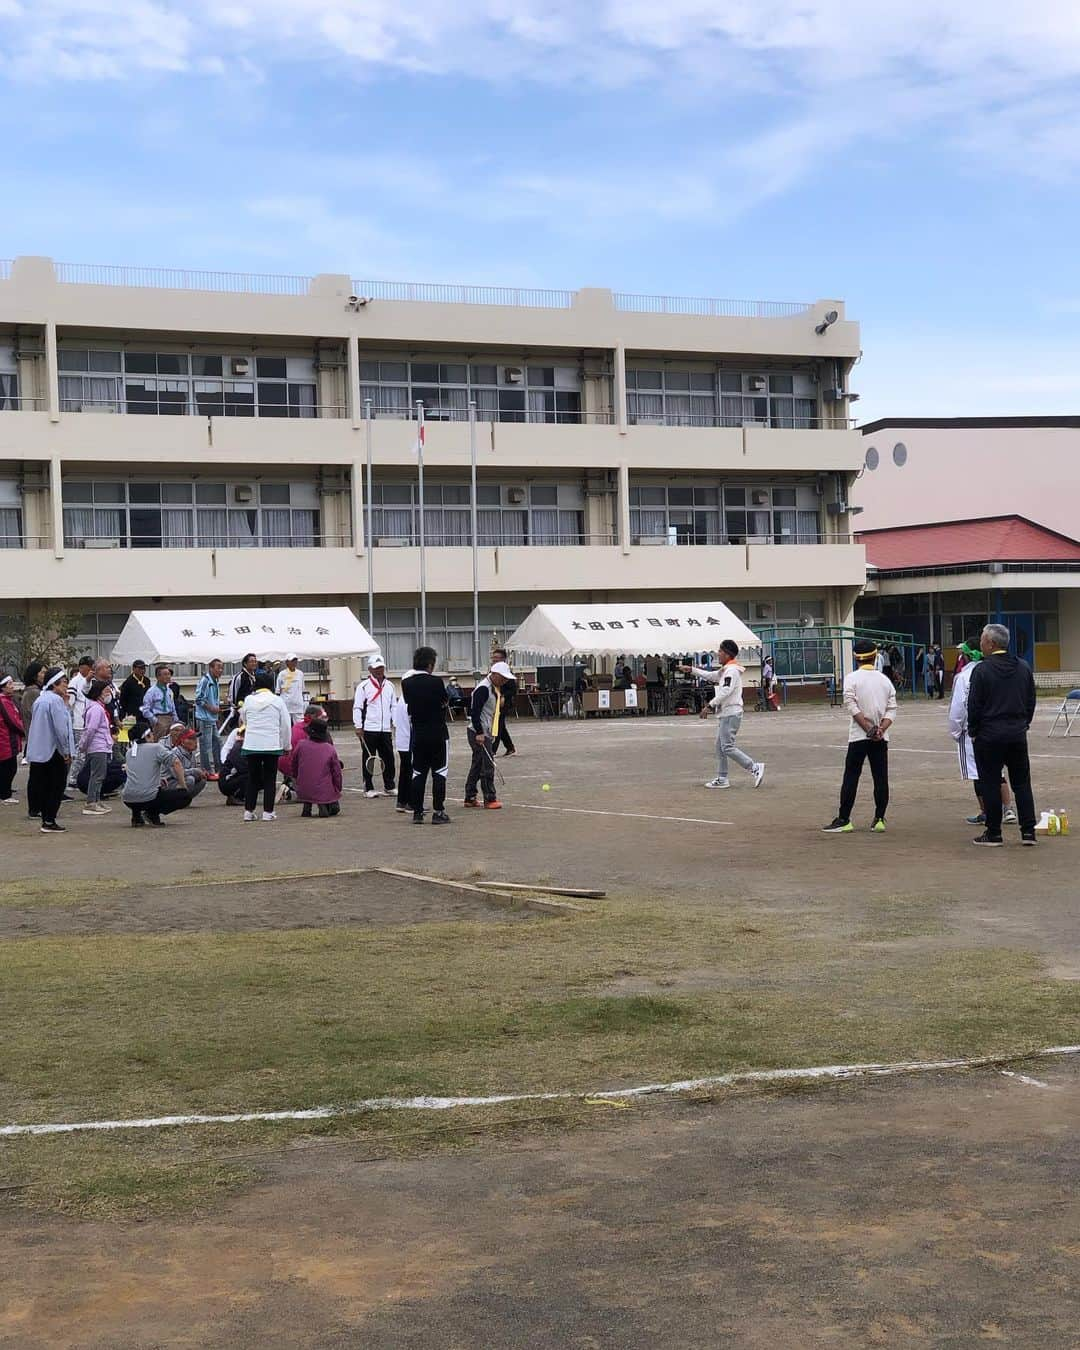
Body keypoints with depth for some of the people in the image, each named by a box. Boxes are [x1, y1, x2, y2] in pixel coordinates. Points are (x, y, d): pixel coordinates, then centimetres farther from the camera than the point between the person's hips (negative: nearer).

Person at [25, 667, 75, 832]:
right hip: (53, 750, -8)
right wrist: (67, 751, -11)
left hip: (38, 750, 8)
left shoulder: (40, 700, 13)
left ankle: (47, 819, 15)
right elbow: (60, 727, -18)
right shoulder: (56, 700, -14)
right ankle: (49, 821, -2)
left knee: (41, 785, 12)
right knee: (56, 786, -1)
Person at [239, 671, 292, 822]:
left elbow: (245, 721, 14)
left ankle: (248, 811, 11)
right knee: (270, 779, 5)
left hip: (251, 745, 2)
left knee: (252, 778, 11)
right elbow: (286, 725, 3)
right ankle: (268, 812, 4)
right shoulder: (277, 701, -2)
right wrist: (286, 745, 14)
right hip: (272, 745, -2)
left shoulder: (248, 700, 2)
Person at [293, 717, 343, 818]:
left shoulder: (301, 744, -5)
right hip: (326, 793, -1)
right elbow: (337, 773, 2)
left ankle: (307, 807, 18)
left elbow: (294, 763, 11)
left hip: (304, 792, 1)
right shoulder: (330, 749, -4)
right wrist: (338, 790, 17)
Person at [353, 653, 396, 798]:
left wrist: (396, 723, 8)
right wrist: (358, 727, -11)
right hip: (369, 729, -4)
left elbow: (394, 706, 17)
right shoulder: (363, 686, -3)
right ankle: (368, 788, 7)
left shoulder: (389, 686, 12)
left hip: (386, 729, 4)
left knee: (388, 758, 6)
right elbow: (357, 707, -5)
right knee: (369, 759, 1)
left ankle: (389, 786, 16)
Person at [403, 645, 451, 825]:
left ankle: (417, 812, 8)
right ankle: (438, 812, 0)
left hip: (417, 734, 4)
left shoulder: (406, 683, -2)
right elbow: (446, 702, -2)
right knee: (439, 773, 3)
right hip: (438, 734, -4)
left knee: (418, 773, 9)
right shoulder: (436, 682, -15)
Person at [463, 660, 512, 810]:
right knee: (487, 765, -9)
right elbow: (475, 711, -22)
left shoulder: (496, 688, 14)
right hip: (479, 734, -10)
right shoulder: (483, 689, -18)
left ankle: (470, 798, 20)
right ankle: (489, 799, -6)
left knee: (477, 765, 13)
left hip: (486, 733, 10)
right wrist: (479, 733, -23)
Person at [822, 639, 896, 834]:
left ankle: (843, 821, -1)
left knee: (851, 777, 0)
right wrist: (880, 729, -10)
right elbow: (891, 710, 0)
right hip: (881, 737, 3)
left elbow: (851, 705, -14)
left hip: (859, 736, -3)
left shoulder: (852, 678, -3)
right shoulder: (885, 679, 8)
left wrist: (868, 728, -14)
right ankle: (879, 820, 6)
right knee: (881, 778, 7)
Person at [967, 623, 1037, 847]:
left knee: (990, 784, 2)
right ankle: (1028, 831, 8)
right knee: (1022, 782, 10)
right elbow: (1031, 701, 9)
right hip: (1018, 734, 5)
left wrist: (973, 731, 1)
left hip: (989, 735, -5)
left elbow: (974, 705, -11)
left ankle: (993, 834, 5)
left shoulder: (982, 669, -12)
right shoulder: (1024, 667, 5)